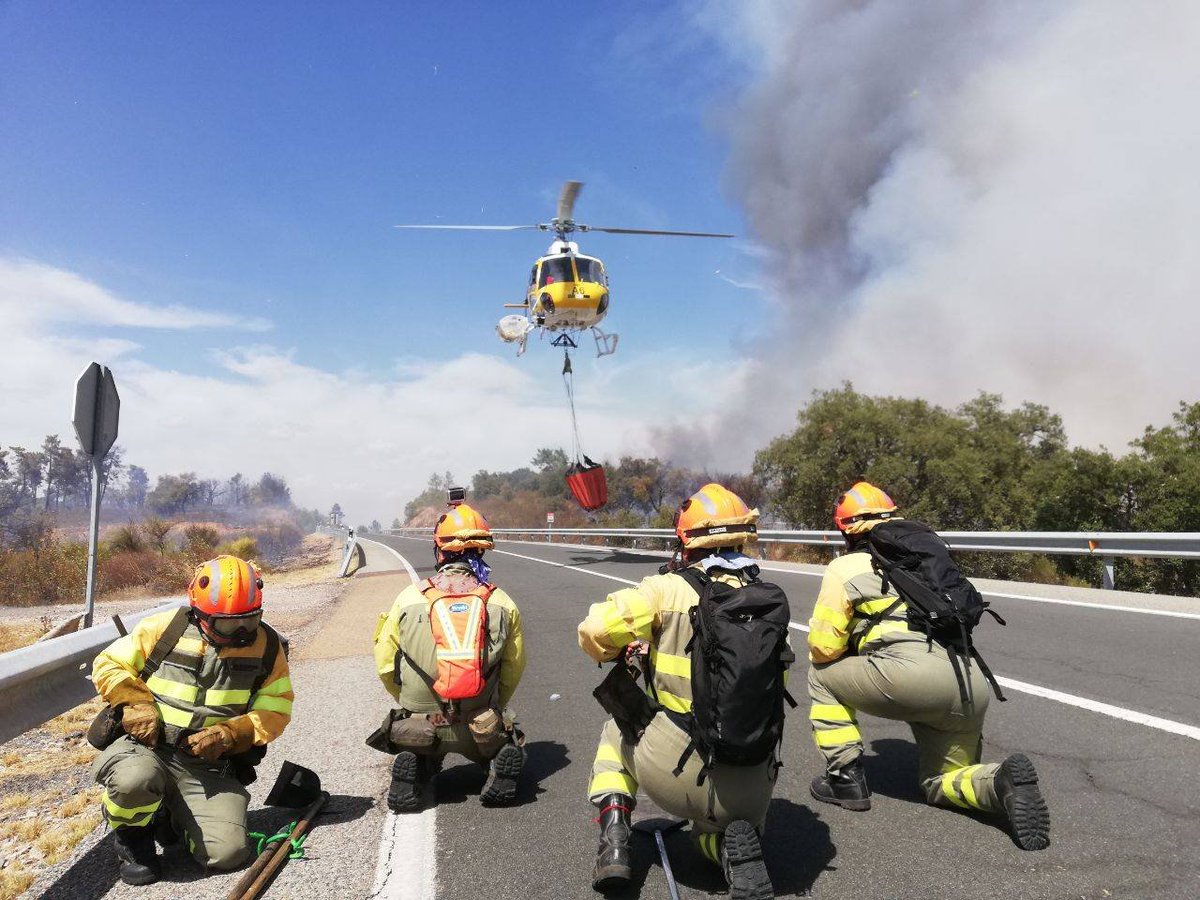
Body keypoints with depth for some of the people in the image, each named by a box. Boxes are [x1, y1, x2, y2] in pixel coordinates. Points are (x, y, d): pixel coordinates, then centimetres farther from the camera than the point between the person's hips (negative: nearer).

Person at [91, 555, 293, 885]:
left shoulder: (266, 646, 0)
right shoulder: (163, 628, -3)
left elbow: (274, 711, 1)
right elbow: (108, 664, 7)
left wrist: (227, 734, -15)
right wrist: (136, 704, -11)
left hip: (210, 766, 2)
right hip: (147, 746, -1)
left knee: (226, 853, -16)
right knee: (134, 781, -39)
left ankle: (171, 815, 20)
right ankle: (132, 835, 1)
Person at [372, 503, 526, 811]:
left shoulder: (409, 598, -4)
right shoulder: (502, 603, -2)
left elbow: (385, 665, 2)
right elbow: (514, 669, 5)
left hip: (421, 728, 1)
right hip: (482, 730, 0)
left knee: (422, 758, 34)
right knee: (507, 744, 31)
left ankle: (413, 770, -2)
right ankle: (501, 768, -4)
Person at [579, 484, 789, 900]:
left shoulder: (669, 590, -8)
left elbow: (594, 631, -13)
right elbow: (774, 686, 8)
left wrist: (625, 650, 9)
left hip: (675, 772, -3)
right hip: (751, 788, 3)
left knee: (616, 731, 30)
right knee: (713, 829, 36)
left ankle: (614, 838, 15)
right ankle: (734, 843, 3)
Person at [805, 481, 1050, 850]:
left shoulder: (845, 568, 10)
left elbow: (823, 649, 9)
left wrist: (853, 647, 32)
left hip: (912, 675, -6)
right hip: (973, 685, 6)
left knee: (822, 675, 19)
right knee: (941, 783, 24)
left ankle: (845, 777, 14)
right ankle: (1001, 782, -6)